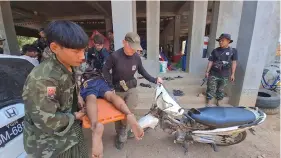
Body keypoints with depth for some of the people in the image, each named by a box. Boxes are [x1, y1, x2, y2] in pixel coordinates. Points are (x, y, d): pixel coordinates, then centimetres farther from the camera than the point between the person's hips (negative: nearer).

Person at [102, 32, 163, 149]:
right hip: (117, 90, -1)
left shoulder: (136, 57, -9)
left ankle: (123, 129, 16)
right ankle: (119, 134, 42)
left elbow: (142, 71, 5)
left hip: (131, 88, 2)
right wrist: (111, 85, -14)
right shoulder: (115, 56, -21)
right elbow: (105, 70, -10)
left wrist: (154, 80, 0)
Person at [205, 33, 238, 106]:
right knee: (211, 89, 3)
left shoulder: (233, 51, -2)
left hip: (224, 75, 1)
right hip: (213, 74, 0)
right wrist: (207, 71, -2)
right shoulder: (215, 51, -2)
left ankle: (219, 102, 32)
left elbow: (234, 62, 2)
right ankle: (208, 103, 16)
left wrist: (232, 74, 1)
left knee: (221, 90, 14)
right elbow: (210, 62, 1)